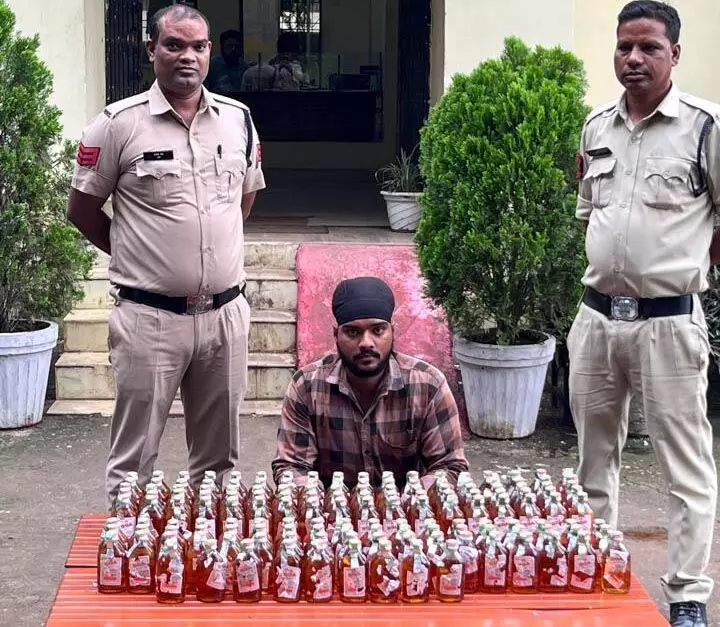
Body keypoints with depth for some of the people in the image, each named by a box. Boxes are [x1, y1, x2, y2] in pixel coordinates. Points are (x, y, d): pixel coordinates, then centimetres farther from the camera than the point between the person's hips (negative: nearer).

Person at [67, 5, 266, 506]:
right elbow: (82, 209, 2)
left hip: (226, 311, 4)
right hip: (149, 318, -4)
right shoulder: (119, 124, -6)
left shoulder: (238, 120, 6)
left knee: (219, 456, 14)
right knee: (134, 461, 2)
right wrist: (137, 255, 5)